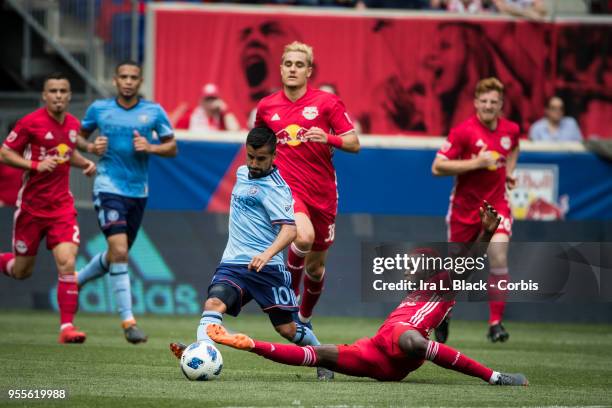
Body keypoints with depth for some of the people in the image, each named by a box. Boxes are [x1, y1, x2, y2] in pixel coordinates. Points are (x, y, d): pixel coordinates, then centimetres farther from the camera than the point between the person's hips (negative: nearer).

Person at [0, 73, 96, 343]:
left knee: (67, 262, -14)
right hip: (31, 206, -3)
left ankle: (67, 326, -12)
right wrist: (36, 164, -20)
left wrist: (85, 163, 5)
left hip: (61, 205, 3)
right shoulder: (31, 122, -11)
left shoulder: (72, 124, 6)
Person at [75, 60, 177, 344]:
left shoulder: (154, 112, 1)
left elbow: (172, 147, 6)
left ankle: (74, 282, 43)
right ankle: (128, 321, -15)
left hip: (138, 192, 4)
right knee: (119, 251, -17)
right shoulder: (99, 109, 0)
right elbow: (79, 137, 13)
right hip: (109, 189, -3)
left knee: (117, 254, 16)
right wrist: (90, 147, -9)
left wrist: (150, 147, -13)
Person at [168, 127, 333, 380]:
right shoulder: (242, 173, 12)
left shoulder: (275, 188, -11)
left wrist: (267, 254, -37)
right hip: (233, 263, 5)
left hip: (265, 267, -5)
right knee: (214, 303, -23)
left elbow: (289, 229, -22)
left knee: (286, 327, 2)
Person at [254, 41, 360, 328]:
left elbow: (354, 143, -5)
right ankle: (289, 293, -5)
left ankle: (305, 318, 39)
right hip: (286, 186, -1)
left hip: (322, 192, 1)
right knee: (304, 237, -33)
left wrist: (328, 138, -22)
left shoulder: (327, 102, -2)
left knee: (316, 265, 12)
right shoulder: (266, 106, 5)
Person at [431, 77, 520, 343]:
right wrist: (476, 163, -23)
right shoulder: (463, 131, -13)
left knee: (498, 259, -18)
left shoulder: (511, 130, 2)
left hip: (496, 204, 2)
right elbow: (437, 167, -17)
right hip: (465, 207, -2)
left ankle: (495, 323, -10)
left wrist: (509, 171, 10)